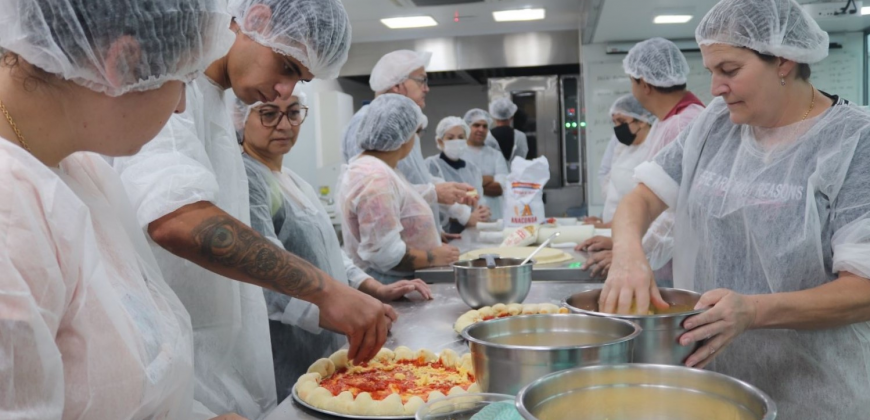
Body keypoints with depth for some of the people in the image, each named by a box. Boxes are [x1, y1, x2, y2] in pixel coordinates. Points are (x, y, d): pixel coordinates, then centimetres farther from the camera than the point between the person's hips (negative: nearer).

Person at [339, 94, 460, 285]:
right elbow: (384, 253, -27)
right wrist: (434, 257, -16)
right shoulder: (376, 177, -23)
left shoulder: (370, 167, 9)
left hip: (395, 283, 10)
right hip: (389, 288, -10)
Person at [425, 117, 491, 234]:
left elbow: (479, 199, 10)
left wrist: (482, 213, -11)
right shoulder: (431, 165, -1)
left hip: (472, 231, 5)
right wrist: (467, 217, -13)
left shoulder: (473, 169, 18)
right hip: (444, 232, -5)